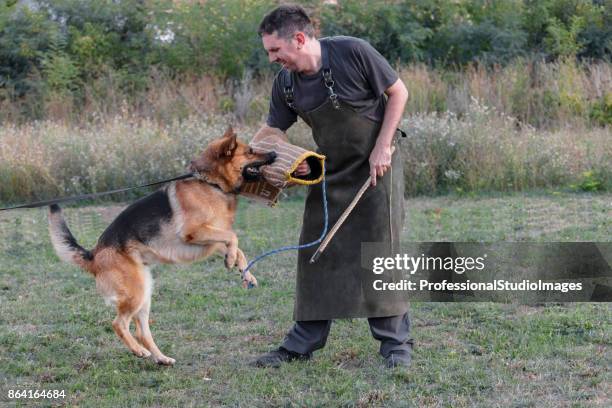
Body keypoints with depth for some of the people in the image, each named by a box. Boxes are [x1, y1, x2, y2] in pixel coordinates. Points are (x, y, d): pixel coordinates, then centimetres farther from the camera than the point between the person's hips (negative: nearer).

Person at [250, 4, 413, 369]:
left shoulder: (353, 53, -21)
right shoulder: (286, 83, -5)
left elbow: (398, 92, -12)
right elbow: (272, 130, 3)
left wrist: (382, 147, -16)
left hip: (376, 165, -5)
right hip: (329, 172, 5)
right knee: (316, 253, 5)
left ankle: (396, 342, 2)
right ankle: (303, 343, 13)